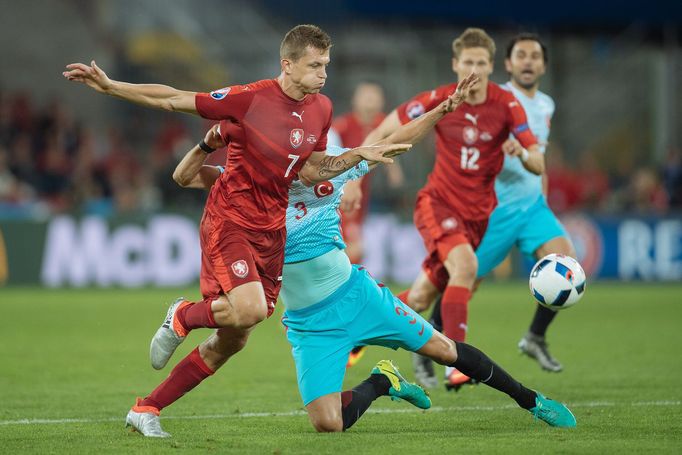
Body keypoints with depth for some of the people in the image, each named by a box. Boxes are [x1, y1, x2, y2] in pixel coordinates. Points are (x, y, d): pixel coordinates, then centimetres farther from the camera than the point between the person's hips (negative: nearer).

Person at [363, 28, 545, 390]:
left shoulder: (506, 104, -8)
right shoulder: (438, 100, -11)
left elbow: (538, 166, -10)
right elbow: (381, 134, -3)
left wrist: (523, 154, -33)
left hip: (479, 211, 3)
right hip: (438, 202, -3)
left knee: (420, 299, 6)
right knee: (465, 265, -31)